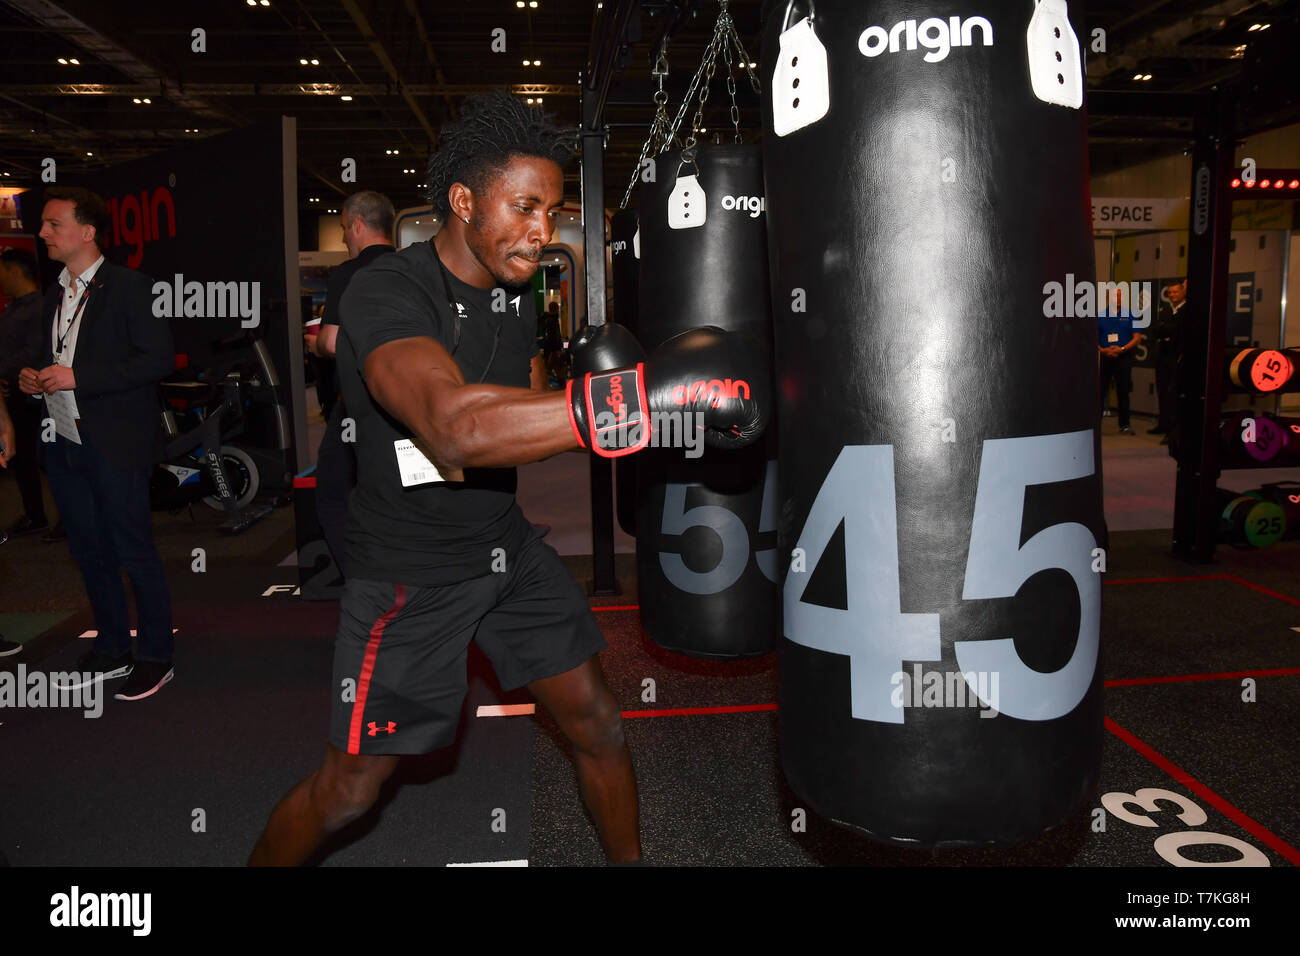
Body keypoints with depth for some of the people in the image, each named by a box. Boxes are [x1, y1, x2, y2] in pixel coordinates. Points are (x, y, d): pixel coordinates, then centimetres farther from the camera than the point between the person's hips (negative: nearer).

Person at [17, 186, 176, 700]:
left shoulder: (130, 287, -9)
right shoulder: (54, 294, 15)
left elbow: (158, 358, -17)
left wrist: (77, 377, -20)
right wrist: (35, 379, 3)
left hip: (115, 446, -8)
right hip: (63, 443, 8)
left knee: (134, 551, -1)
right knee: (89, 550, 14)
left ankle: (155, 657, 13)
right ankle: (111, 651, 28)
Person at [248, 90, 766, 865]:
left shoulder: (517, 294, 2)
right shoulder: (388, 294, -25)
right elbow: (454, 427, -45)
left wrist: (593, 403, -12)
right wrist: (638, 393, -51)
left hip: (509, 547, 7)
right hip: (410, 572, -6)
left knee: (599, 727, 10)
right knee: (350, 789, 6)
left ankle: (629, 859, 34)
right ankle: (268, 857, 36)